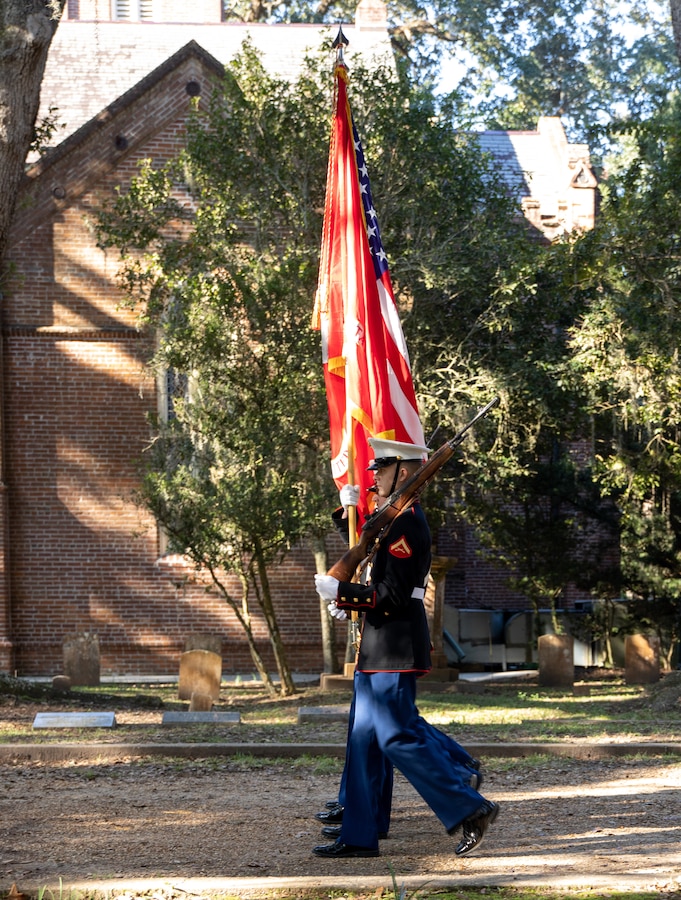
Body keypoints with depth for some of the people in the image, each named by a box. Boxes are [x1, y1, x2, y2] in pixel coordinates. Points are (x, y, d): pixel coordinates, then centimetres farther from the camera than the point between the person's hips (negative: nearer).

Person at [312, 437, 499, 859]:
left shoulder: (406, 524, -17)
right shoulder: (402, 519, 15)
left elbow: (393, 595, -21)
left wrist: (341, 592, -16)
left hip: (394, 649, -11)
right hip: (380, 649, 11)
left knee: (398, 737, -8)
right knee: (365, 739, 10)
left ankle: (471, 808, -2)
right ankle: (358, 836, 13)